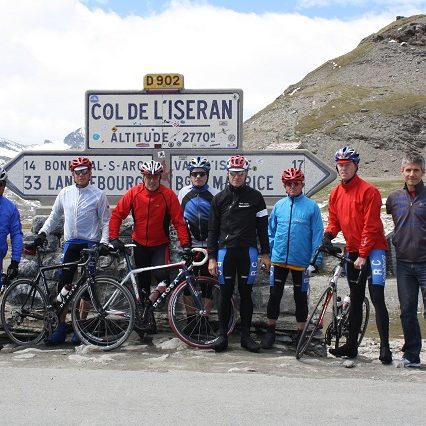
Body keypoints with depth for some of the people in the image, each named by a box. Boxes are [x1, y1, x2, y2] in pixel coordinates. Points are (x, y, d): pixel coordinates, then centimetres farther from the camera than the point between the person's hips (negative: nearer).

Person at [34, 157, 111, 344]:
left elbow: (106, 221, -1)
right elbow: (54, 216, 16)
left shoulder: (98, 195, -3)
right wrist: (43, 232, 3)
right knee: (63, 284, -2)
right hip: (70, 243, 3)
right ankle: (61, 325, 8)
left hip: (90, 244, -3)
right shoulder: (65, 193, 7)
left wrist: (104, 242, -13)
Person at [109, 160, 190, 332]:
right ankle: (147, 317, 25)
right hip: (140, 244, 2)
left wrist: (185, 244, -19)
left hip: (161, 244, -2)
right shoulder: (134, 193, -9)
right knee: (143, 283, 11)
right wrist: (114, 238, -14)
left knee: (161, 273, -27)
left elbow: (179, 221, -12)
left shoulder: (168, 194, -13)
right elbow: (117, 215, -6)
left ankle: (164, 285, 6)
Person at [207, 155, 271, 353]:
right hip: (225, 251, 1)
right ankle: (222, 334, 12)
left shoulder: (255, 197, 4)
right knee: (225, 294, 4)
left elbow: (262, 227, 6)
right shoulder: (219, 198, 6)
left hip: (248, 251, 0)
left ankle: (246, 335, 14)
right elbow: (213, 230, 7)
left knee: (246, 294, 6)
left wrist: (265, 253, 2)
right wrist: (212, 257, 1)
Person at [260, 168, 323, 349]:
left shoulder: (311, 206, -4)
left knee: (300, 297, 10)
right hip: (279, 259, 2)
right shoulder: (279, 206, 5)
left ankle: (301, 333, 23)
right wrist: (267, 255, 6)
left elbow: (317, 235, -5)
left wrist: (314, 261, -9)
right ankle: (270, 330, 20)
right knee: (274, 295, 6)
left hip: (301, 262, -2)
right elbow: (271, 232, 11)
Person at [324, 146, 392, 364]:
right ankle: (351, 345, 17)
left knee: (377, 298, -11)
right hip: (352, 251, 6)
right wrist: (328, 235, -7)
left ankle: (385, 347, -8)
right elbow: (334, 221, 14)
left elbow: (370, 226, -14)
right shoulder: (335, 194, 8)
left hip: (373, 249, -6)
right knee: (355, 299, 12)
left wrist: (363, 255, -16)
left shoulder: (369, 191, -12)